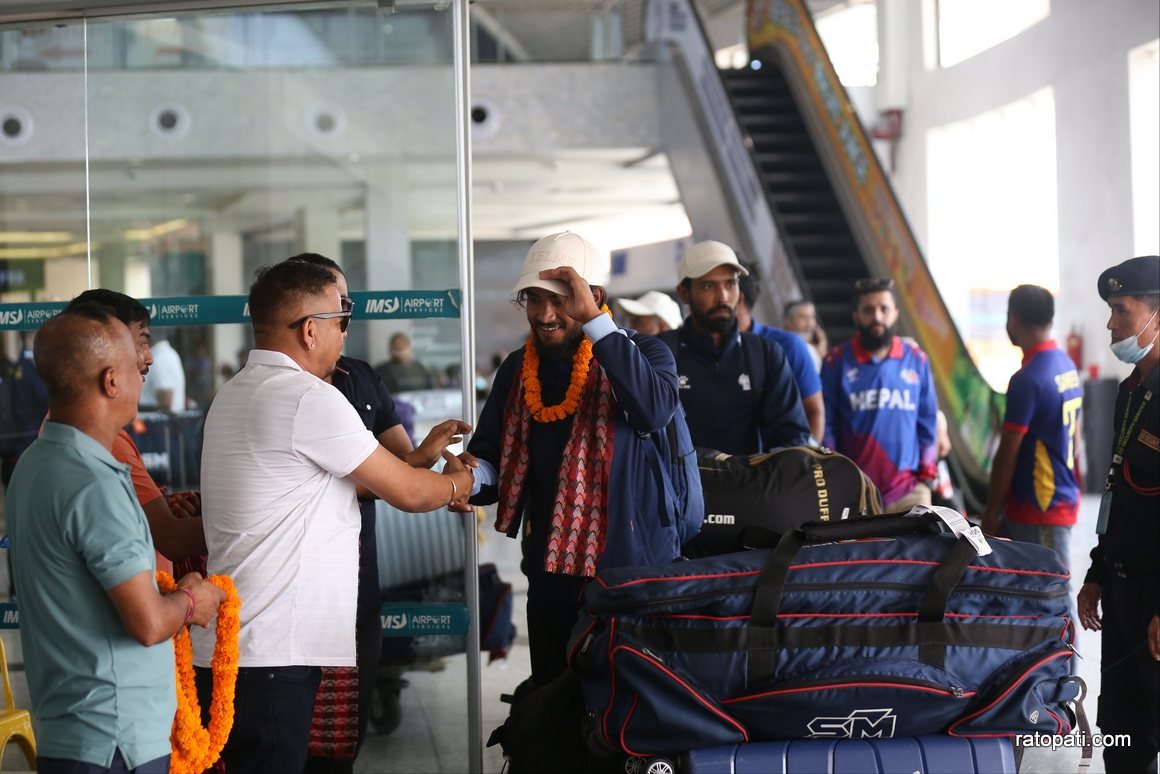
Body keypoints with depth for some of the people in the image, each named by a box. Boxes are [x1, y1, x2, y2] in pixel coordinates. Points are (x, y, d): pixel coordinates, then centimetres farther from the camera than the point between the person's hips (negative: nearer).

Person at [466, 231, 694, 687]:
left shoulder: (642, 354, -5)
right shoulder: (517, 370, 8)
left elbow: (655, 409, -27)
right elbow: (491, 459, 8)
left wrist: (594, 321, -26)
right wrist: (470, 477, -16)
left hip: (636, 569, -4)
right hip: (551, 577, 4)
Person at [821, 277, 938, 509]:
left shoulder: (916, 359, 6)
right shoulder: (837, 362, -2)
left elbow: (927, 421, 10)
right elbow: (825, 424, 0)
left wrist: (927, 472, 6)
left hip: (909, 489, 2)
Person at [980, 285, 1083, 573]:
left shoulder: (1027, 379, -19)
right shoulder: (1068, 366, 9)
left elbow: (1007, 454, -16)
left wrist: (991, 512, -8)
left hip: (1038, 510, -9)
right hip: (1064, 501, 9)